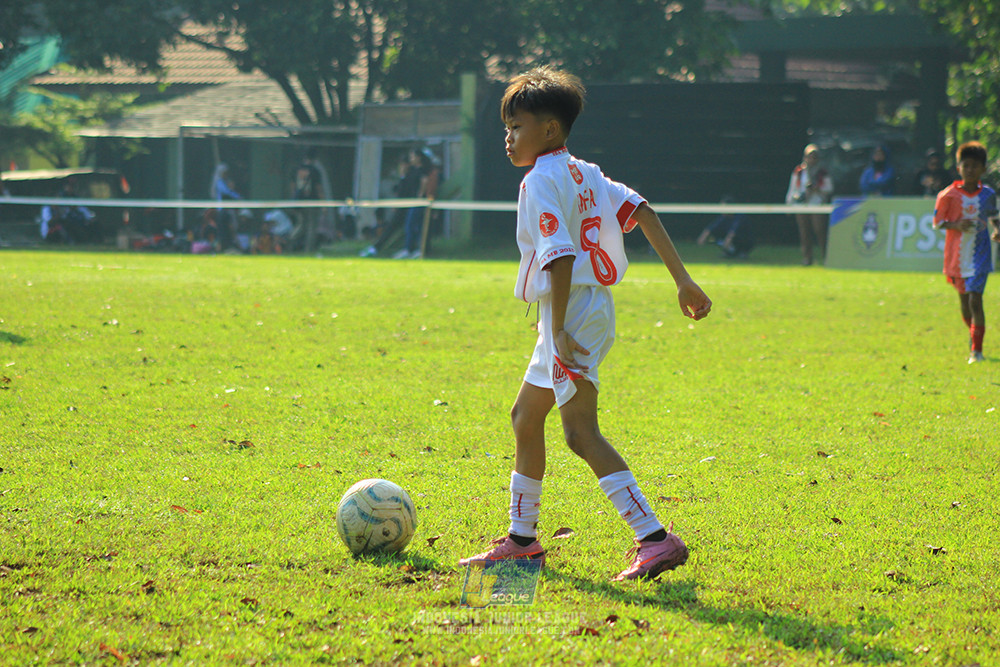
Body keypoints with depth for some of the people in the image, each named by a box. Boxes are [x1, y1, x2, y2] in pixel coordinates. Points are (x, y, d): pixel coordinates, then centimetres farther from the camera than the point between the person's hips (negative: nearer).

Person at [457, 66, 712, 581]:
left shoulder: (541, 180, -12)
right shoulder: (583, 173, 16)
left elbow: (560, 255, -22)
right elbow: (640, 210, 10)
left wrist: (558, 331, -25)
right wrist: (683, 280, 7)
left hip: (572, 310, -11)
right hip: (595, 306, 11)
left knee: (580, 432, -17)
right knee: (525, 417, 20)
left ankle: (655, 539, -27)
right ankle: (521, 539, 30)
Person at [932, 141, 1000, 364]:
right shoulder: (948, 195, -7)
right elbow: (936, 222, -2)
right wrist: (957, 224, -20)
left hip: (979, 255, -1)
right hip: (956, 256, 1)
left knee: (975, 299, -12)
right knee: (964, 301, 13)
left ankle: (976, 350, -8)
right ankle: (973, 334, 42)